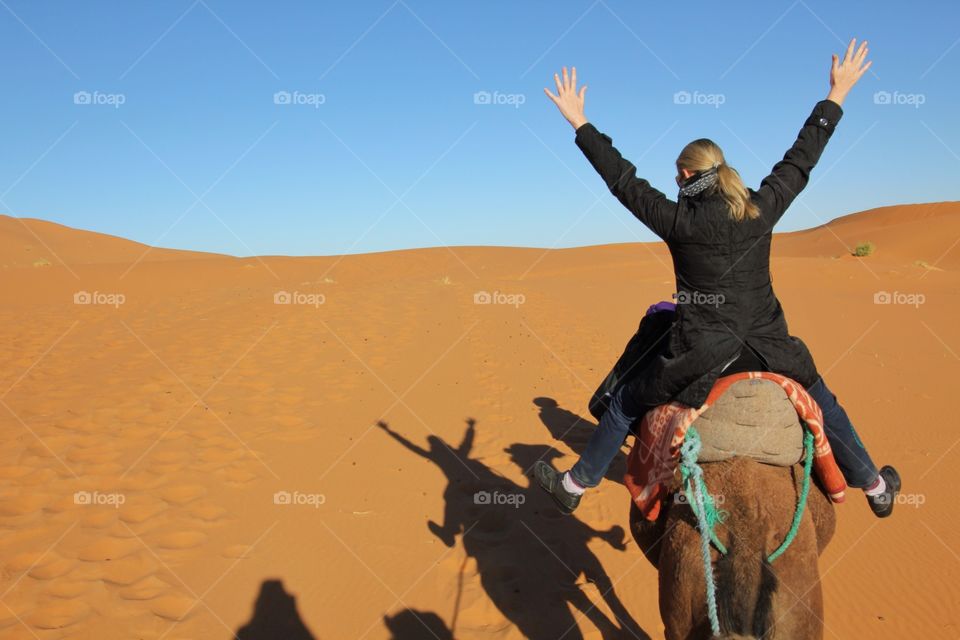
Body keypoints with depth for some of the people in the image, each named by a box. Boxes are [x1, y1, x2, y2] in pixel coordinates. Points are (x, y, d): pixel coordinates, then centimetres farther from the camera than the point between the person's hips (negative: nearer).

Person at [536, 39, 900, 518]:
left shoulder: (680, 222, -14)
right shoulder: (762, 209, -4)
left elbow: (622, 179, -10)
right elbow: (801, 159, 8)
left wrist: (579, 123, -3)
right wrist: (837, 94, 20)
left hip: (702, 352, -3)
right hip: (768, 347, 4)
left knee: (624, 405, 14)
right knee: (823, 404, 27)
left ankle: (575, 484, 25)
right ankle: (874, 486, 42)